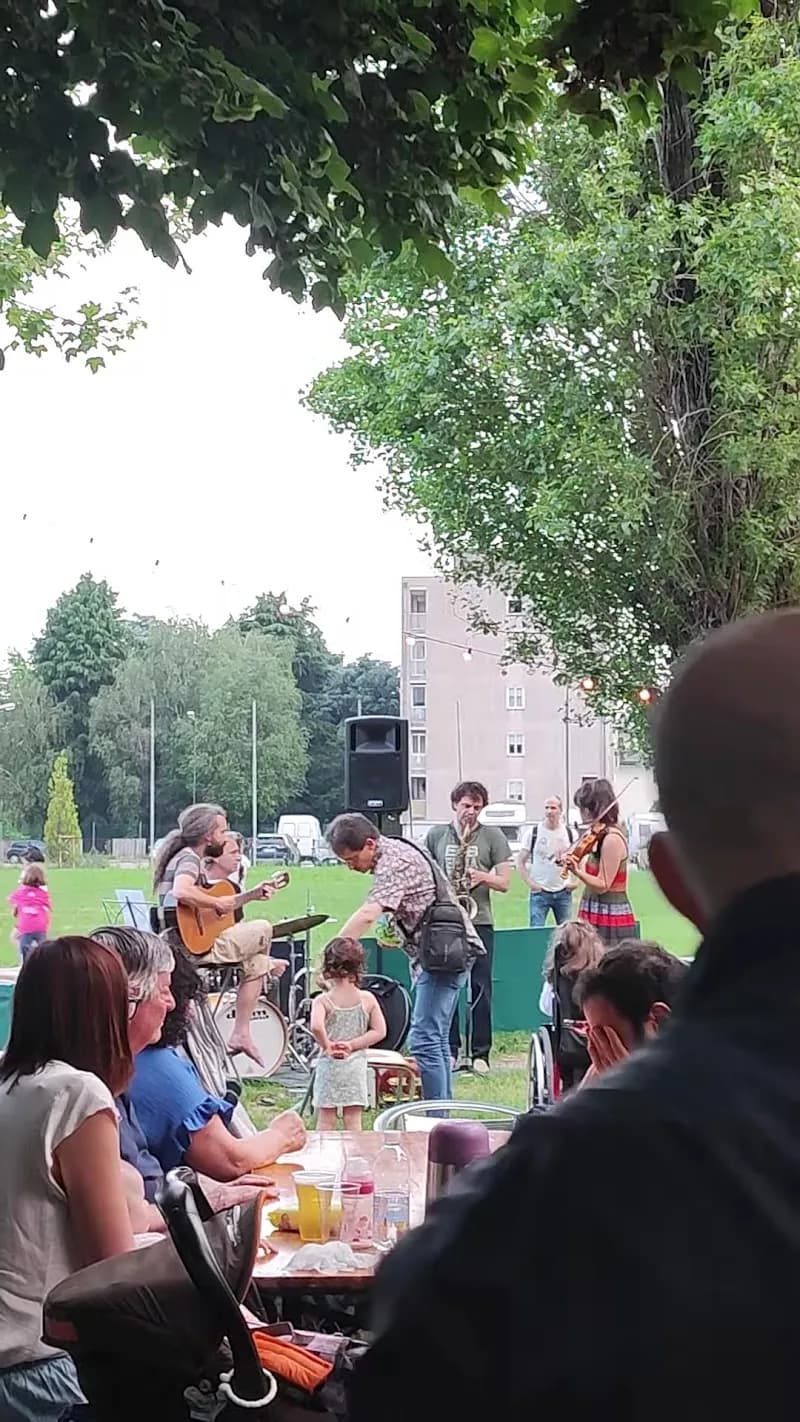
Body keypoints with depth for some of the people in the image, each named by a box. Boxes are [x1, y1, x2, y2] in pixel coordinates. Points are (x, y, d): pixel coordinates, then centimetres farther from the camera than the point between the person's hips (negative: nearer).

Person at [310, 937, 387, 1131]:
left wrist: (327, 1046, -12)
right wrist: (352, 1045, -4)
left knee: (325, 1121, 5)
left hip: (329, 1065, -2)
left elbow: (316, 1026, -27)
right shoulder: (368, 999, -2)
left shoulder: (323, 1000, -9)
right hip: (356, 1066, 2)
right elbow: (379, 1032, -4)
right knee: (353, 1121, 7)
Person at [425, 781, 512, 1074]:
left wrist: (483, 877, -14)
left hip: (479, 921, -1)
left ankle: (480, 1054, 4)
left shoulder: (493, 836, 5)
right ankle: (449, 1050, 13)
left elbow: (504, 883, 5)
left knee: (480, 989, -1)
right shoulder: (436, 835, 9)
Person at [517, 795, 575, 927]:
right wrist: (530, 883, -9)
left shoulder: (569, 833, 3)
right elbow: (520, 862, 1)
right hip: (540, 893, -2)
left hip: (563, 893, 2)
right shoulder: (534, 833, -3)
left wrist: (574, 881, 3)